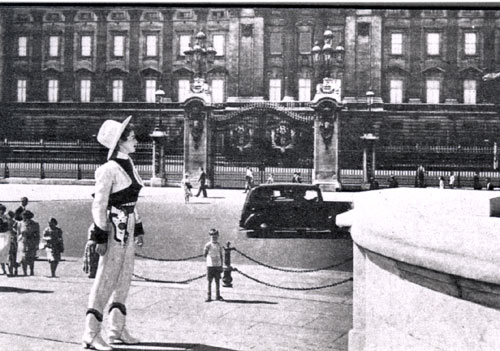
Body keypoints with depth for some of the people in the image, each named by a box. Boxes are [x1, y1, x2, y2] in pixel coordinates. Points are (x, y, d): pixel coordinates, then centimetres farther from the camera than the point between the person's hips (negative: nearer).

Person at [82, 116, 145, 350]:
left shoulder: (129, 164, 11)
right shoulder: (109, 169, -15)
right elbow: (99, 205, -16)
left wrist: (138, 229, 18)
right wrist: (100, 237, -17)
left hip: (128, 227, 9)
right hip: (114, 228, -9)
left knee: (124, 278, 14)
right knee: (106, 280, -5)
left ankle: (117, 329, 24)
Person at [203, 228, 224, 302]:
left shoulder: (219, 245, 6)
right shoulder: (208, 245, -4)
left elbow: (221, 256, 12)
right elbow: (204, 255, 0)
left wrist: (221, 266, 9)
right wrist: (206, 251, -16)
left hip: (218, 265, 3)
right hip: (210, 265, -3)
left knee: (217, 281, 6)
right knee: (209, 281, 0)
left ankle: (218, 296, 14)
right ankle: (209, 297, 4)